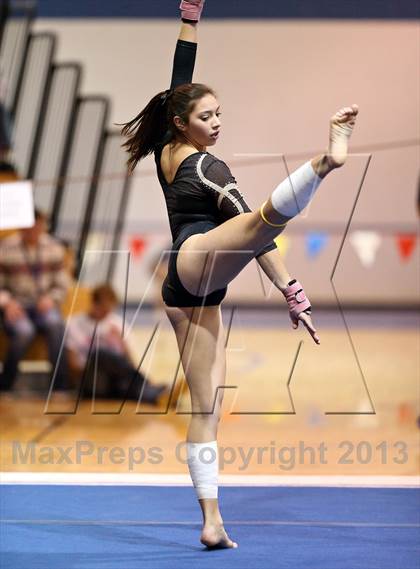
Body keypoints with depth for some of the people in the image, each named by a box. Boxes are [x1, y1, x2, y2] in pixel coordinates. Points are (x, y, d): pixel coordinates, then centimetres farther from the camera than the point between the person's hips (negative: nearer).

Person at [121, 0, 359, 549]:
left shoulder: (167, 151, 17)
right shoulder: (207, 167, -4)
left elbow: (181, 80, 26)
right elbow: (250, 227, -13)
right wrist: (293, 292, -19)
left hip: (186, 293, 10)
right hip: (199, 263, -9)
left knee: (207, 407, 5)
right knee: (266, 216, -39)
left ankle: (212, 522, 1)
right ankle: (328, 159, -71)